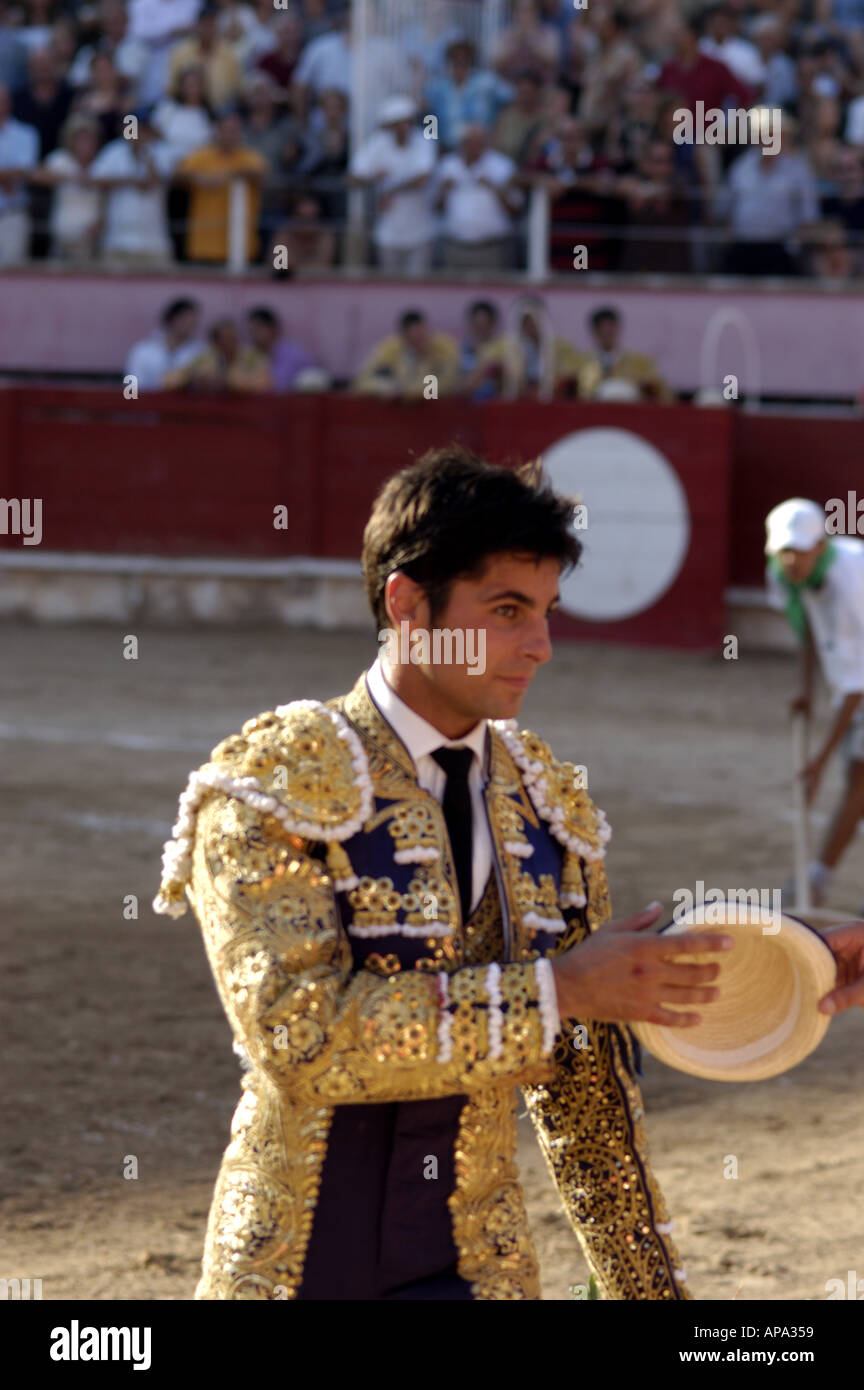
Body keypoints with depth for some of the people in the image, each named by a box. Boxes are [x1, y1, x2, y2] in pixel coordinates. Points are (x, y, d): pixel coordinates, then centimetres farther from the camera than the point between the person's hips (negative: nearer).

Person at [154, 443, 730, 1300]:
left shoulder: (545, 803, 8)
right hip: (297, 1264, -5)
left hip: (480, 1263, 5)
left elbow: (584, 1082, 13)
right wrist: (559, 990, -23)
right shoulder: (272, 787, -11)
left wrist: (651, 1286, 12)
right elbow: (299, 1031, -25)